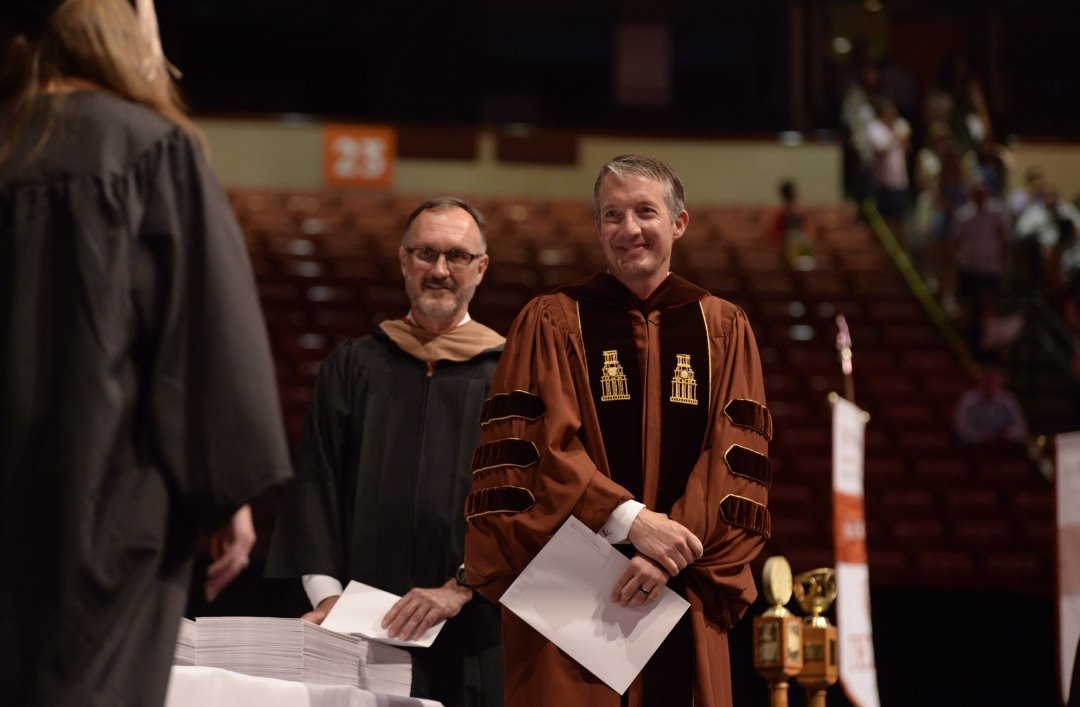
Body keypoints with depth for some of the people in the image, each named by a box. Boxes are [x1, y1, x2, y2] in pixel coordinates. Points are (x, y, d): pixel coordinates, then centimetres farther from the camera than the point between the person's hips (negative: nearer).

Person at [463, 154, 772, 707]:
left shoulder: (723, 329, 7)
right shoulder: (550, 324, 2)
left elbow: (738, 457, 0)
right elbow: (535, 450, -7)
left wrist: (677, 552, -14)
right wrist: (629, 521, -19)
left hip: (683, 598, 2)